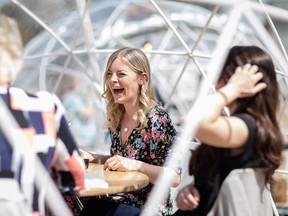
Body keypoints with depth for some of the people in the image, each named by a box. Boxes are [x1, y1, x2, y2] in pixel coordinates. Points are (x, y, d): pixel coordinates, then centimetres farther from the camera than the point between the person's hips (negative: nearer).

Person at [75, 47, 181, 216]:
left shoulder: (157, 119, -14)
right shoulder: (117, 116, 7)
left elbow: (174, 178, -16)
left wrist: (136, 165, -27)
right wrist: (92, 159, 5)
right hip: (119, 201, 6)